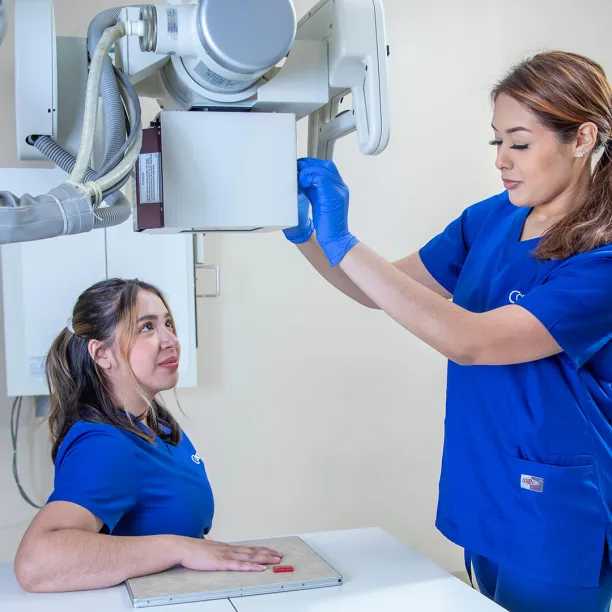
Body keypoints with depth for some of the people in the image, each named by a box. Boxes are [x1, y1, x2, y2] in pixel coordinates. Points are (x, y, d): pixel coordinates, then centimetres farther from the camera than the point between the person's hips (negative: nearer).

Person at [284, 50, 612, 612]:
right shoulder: (491, 220, 0)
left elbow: (468, 341, -30)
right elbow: (386, 290, 6)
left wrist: (342, 243, -30)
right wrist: (305, 234, -10)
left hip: (556, 517, -6)